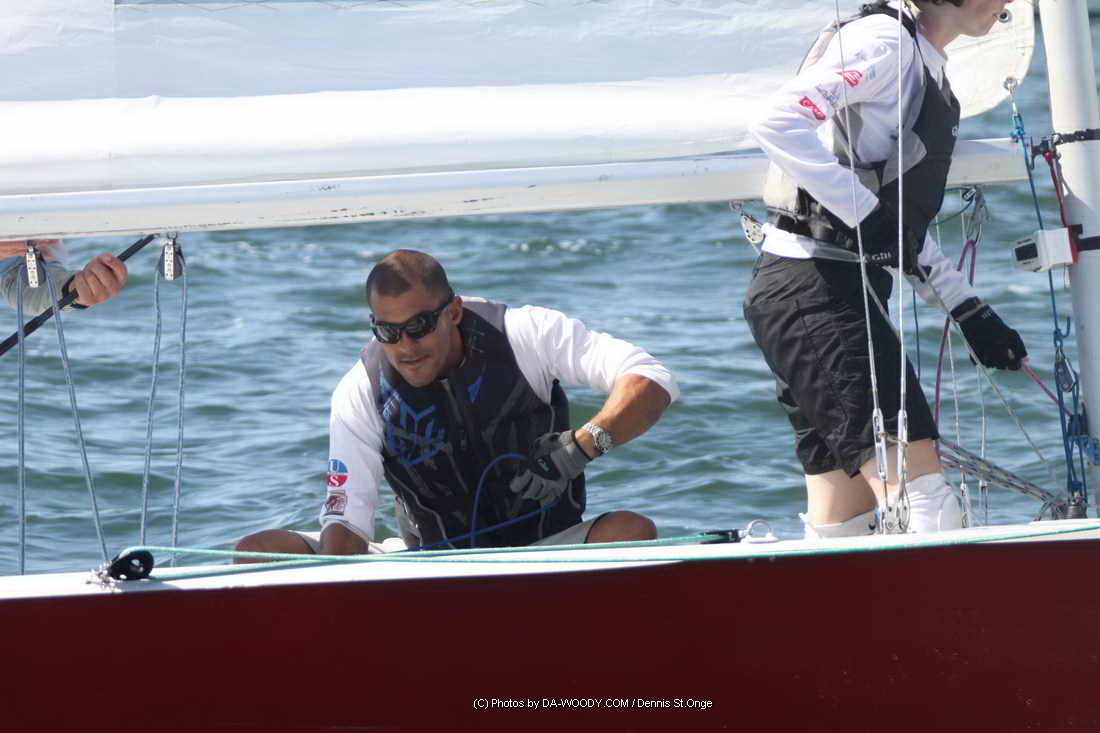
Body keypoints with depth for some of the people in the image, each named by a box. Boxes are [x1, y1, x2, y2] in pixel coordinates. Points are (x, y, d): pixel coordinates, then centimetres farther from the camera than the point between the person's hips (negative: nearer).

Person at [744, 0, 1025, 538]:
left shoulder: (927, 69, 22)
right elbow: (778, 122, -24)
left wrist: (968, 310, 18)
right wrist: (867, 214, -25)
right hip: (809, 291, -10)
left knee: (847, 524, 10)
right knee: (925, 503, -16)